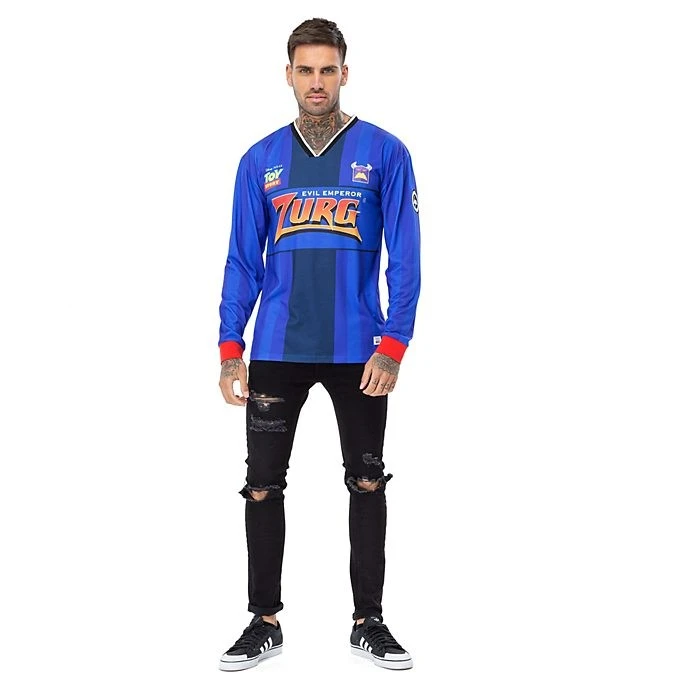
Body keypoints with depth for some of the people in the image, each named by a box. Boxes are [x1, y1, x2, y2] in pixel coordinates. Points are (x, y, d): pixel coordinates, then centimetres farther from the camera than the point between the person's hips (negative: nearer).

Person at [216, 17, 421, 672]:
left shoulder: (384, 154, -1)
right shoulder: (261, 160, 6)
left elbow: (404, 256, -3)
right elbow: (243, 259, 7)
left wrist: (393, 346, -12)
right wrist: (230, 349, 0)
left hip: (359, 351, -1)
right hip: (277, 349, 2)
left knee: (367, 483, 8)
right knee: (263, 486, 4)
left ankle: (369, 622, 22)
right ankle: (265, 621, 20)